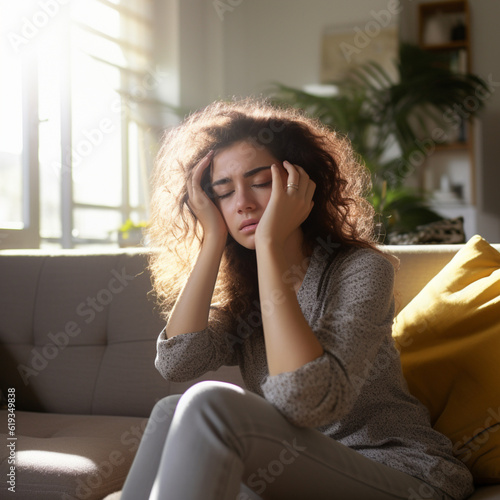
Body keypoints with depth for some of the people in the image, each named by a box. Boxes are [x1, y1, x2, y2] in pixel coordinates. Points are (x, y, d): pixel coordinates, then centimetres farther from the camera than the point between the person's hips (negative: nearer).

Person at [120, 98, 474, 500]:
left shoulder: (361, 270, -11)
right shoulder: (241, 290, 8)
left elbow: (303, 401, -27)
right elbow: (176, 362, -11)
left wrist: (270, 242, -25)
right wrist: (213, 237, -9)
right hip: (293, 468, 5)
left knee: (211, 405, -26)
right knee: (174, 412, -20)